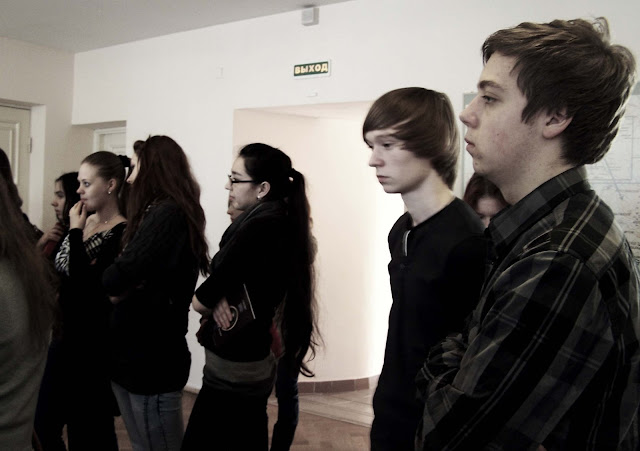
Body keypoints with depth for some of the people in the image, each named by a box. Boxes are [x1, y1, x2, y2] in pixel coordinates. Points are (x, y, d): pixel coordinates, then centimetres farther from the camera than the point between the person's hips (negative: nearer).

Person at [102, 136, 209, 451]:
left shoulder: (167, 214, -18)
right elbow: (128, 283, 10)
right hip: (138, 355, 9)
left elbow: (115, 281, -23)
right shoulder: (169, 213, 12)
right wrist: (125, 286, -11)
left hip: (152, 360, -9)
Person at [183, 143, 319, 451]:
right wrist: (219, 299, -11)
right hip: (255, 362, 9)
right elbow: (232, 279, 9)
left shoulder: (259, 227, -24)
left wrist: (212, 300, 2)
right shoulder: (281, 223, 5)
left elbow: (200, 302, -19)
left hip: (232, 371, -9)